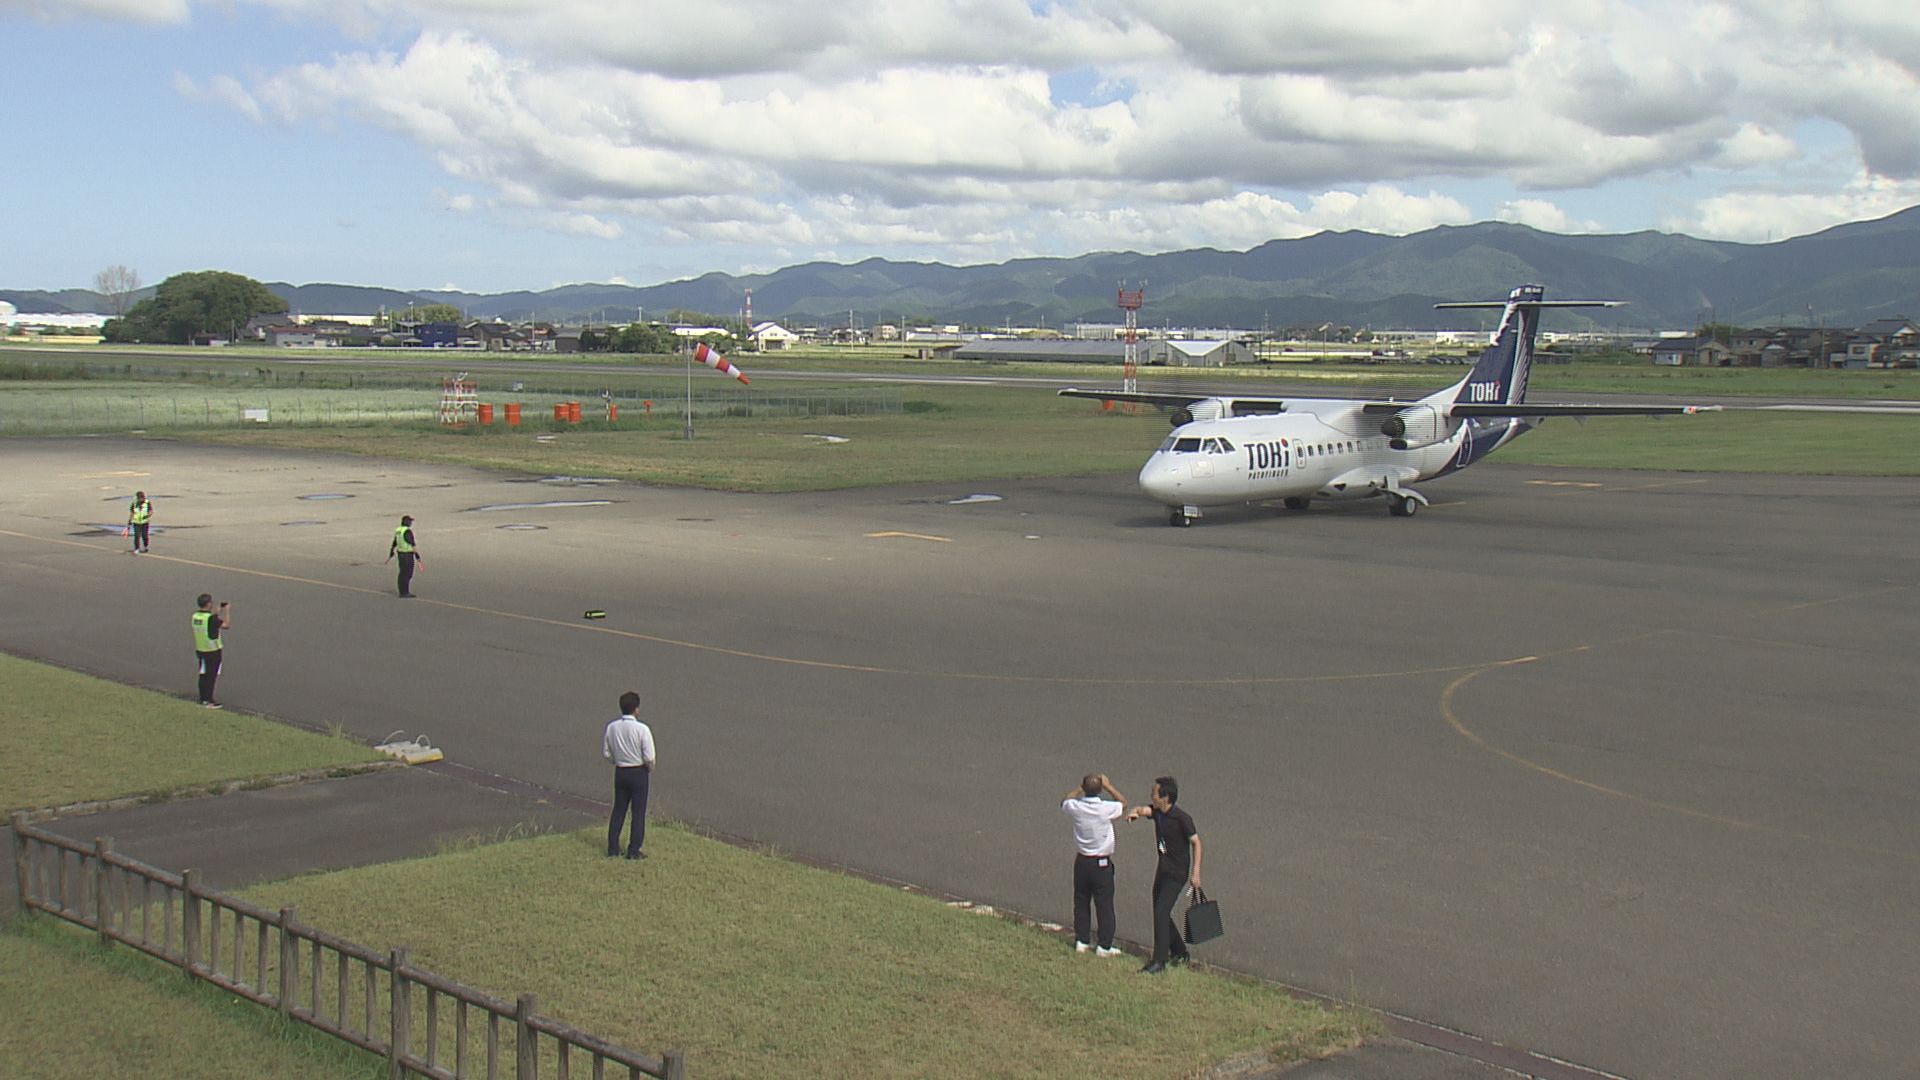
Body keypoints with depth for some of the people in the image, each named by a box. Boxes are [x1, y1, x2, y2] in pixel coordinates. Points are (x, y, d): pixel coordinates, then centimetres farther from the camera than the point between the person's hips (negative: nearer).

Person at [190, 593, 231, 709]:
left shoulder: (195, 616, 1)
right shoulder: (211, 618, -22)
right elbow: (226, 624, -21)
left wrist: (218, 611, 19)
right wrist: (228, 611, -10)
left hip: (200, 650, 7)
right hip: (213, 651, -7)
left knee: (203, 675, 15)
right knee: (211, 676, 1)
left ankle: (203, 699, 22)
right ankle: (209, 701, 5)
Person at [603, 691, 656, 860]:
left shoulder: (611, 728, -5)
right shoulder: (642, 729, -19)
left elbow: (606, 753, 3)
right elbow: (649, 757, -18)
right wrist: (650, 768, 2)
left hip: (620, 772, 4)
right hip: (638, 772, -4)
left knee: (618, 810, 15)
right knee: (638, 812, 6)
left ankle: (612, 848, 18)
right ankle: (634, 850, 8)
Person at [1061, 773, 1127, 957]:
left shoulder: (1076, 807, -11)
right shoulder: (1106, 808, -19)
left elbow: (1064, 802, 16)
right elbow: (1123, 802, 4)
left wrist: (1079, 788, 18)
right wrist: (1108, 786, 7)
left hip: (1081, 861, 4)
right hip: (1102, 863, -4)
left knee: (1081, 902, 15)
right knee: (1104, 905, 4)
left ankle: (1081, 941, 21)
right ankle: (1104, 946, 7)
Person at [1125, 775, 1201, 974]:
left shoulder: (1182, 818, -18)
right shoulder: (1157, 812, 2)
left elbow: (1196, 843, -12)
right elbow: (1143, 810, -12)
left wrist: (1195, 873, -14)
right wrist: (1134, 812, -37)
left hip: (1177, 874, -8)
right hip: (1163, 870, 8)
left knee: (1161, 913, -15)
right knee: (1160, 913, 14)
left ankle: (1159, 961, -13)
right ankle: (1180, 953, 29)